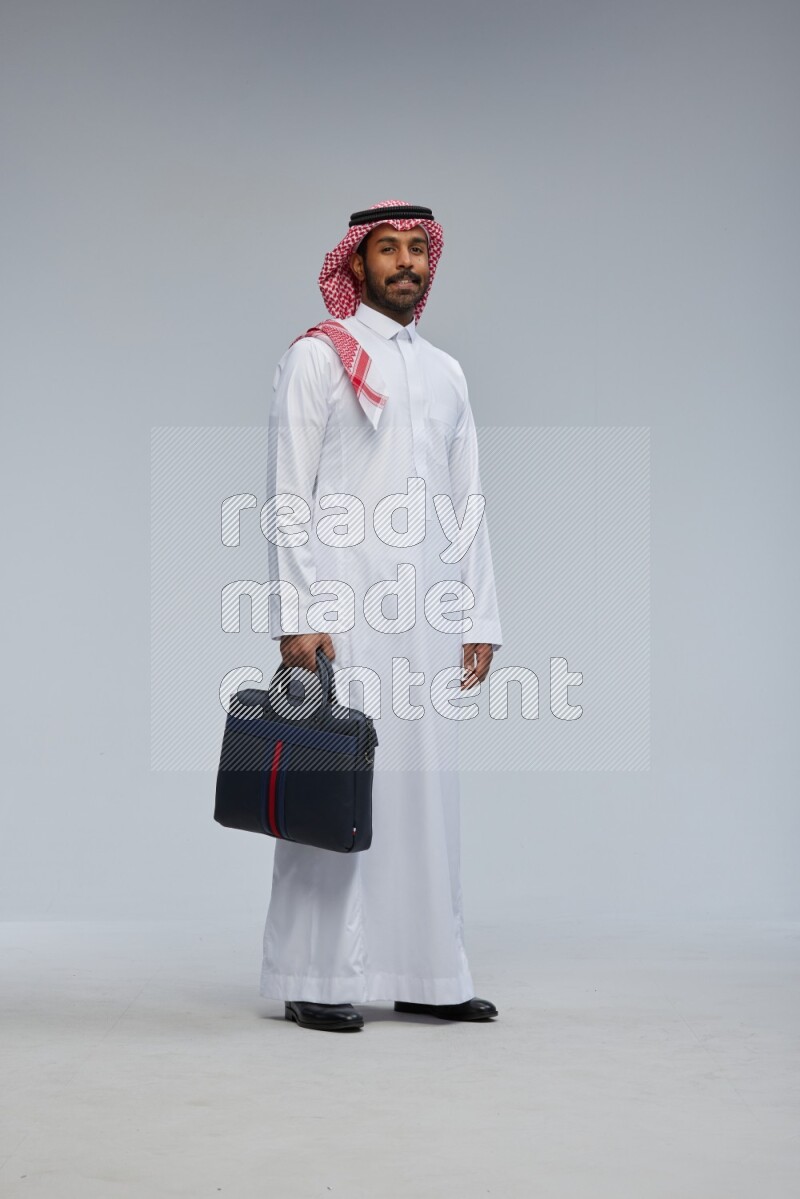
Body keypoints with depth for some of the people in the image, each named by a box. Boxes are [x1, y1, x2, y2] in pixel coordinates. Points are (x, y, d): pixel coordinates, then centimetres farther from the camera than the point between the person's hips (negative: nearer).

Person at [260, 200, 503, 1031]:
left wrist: (480, 617, 11)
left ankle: (425, 975, 13)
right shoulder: (316, 357, 2)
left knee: (425, 783, 6)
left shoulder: (445, 372, 19)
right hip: (341, 604, -5)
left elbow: (468, 503, 18)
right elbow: (288, 494, -5)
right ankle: (317, 979, 1)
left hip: (424, 612, 6)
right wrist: (296, 613, -14)